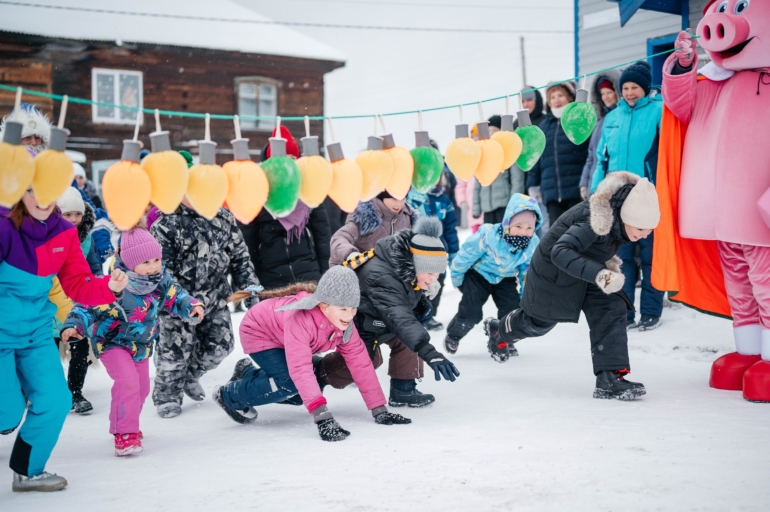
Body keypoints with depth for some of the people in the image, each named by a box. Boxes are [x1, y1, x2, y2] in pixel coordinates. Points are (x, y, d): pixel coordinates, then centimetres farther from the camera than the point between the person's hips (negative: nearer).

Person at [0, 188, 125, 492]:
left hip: (36, 333, 6)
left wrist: (110, 287, -20)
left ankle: (27, 471, 25)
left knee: (56, 402, 1)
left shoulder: (65, 233, -3)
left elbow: (78, 286, -2)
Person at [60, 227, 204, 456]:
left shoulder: (162, 282, -13)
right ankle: (124, 434, -16)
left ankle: (127, 425, 41)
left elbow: (176, 297, -2)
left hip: (141, 345, 7)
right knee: (127, 380, -26)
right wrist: (73, 326, -42)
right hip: (112, 343, -7)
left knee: (141, 387, 16)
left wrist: (192, 306, -22)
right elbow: (87, 307, -28)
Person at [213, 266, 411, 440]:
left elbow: (360, 362, -18)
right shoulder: (300, 318, -43)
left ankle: (251, 373, 29)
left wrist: (379, 410, -21)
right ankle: (229, 395, -2)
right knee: (290, 385, -25)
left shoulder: (344, 322, -23)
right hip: (258, 332, -7)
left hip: (281, 341, 7)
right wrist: (322, 416, -56)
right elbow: (300, 368, -49)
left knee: (301, 394, 4)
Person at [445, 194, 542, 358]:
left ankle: (501, 344, 15)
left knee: (512, 310, -9)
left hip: (505, 278, 4)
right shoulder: (488, 236, -38)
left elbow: (527, 271, -3)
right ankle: (453, 336, 22)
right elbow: (465, 255, -22)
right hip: (479, 274, -4)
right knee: (471, 312, -9)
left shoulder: (533, 245, -23)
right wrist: (456, 278, -8)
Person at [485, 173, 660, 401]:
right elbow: (560, 253, -52)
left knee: (611, 310, -15)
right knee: (537, 321, 17)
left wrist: (608, 262, 6)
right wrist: (599, 275, -62)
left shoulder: (620, 213, -18)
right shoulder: (595, 220, -42)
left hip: (588, 266, 6)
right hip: (555, 271, -6)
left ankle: (609, 378, -13)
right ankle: (498, 331, 49)